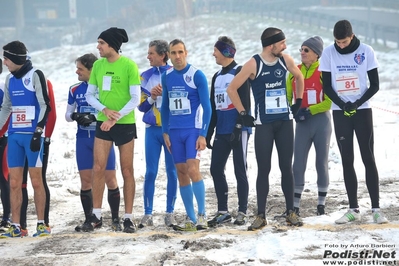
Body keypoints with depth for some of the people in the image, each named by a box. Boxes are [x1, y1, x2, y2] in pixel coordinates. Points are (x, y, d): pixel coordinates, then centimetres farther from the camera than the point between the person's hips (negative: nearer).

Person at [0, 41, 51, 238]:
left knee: (36, 181, -2)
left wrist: (38, 132, -15)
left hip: (32, 135, -6)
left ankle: (41, 224, 5)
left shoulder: (35, 76, -6)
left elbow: (45, 105, -9)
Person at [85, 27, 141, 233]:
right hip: (103, 123, 4)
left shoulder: (129, 66, -9)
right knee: (98, 168, -2)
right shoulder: (98, 65, 5)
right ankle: (96, 214, 4)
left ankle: (128, 218, 8)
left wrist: (116, 118, -18)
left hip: (125, 124, -4)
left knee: (127, 171, 3)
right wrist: (105, 110, -9)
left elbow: (135, 99, -11)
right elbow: (89, 95, 9)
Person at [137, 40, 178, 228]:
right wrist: (152, 96, -11)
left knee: (172, 172, 3)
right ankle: (147, 214, 3)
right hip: (152, 129, 2)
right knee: (150, 172, -1)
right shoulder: (146, 76, 8)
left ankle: (170, 213, 10)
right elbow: (142, 106, 7)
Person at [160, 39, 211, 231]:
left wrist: (203, 134, -11)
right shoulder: (166, 77, 8)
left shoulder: (197, 75, -7)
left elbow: (206, 107, -6)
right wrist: (165, 132, 10)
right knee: (181, 173, 4)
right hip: (174, 132, 5)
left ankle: (202, 215, -6)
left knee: (193, 170, -15)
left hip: (193, 130, -5)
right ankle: (191, 220, 9)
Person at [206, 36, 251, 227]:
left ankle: (242, 212, 3)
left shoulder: (240, 73, -6)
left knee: (240, 171, -2)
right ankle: (223, 212, 11)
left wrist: (239, 127, -19)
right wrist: (208, 133, 17)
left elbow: (245, 102, -13)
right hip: (222, 132, 8)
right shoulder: (216, 77, 18)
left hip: (238, 130, -8)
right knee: (216, 169, 4)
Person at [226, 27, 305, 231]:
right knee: (264, 170, -1)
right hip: (264, 124, -3)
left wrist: (298, 101, 14)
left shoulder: (285, 60, 1)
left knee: (286, 167, 6)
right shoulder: (254, 64, -11)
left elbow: (299, 77, 21)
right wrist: (243, 113, -7)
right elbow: (232, 89, -6)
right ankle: (261, 215, 5)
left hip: (284, 121, 4)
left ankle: (290, 212, 12)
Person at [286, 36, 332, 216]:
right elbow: (287, 98, 9)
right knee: (298, 164, -1)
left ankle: (321, 203, 16)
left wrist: (310, 110, -17)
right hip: (302, 123, 3)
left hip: (321, 122, -3)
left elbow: (329, 101, -9)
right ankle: (295, 205, 2)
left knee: (322, 162, 6)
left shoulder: (323, 72, -6)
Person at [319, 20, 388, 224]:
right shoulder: (328, 53, -5)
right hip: (340, 112, 1)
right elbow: (326, 86, -1)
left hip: (362, 111, -1)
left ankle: (376, 208, -1)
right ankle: (353, 209, 8)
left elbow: (374, 85, -4)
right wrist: (343, 105, -16)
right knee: (347, 160, 3)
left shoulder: (366, 51, -7)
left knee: (368, 159, -2)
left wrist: (357, 103, -17)